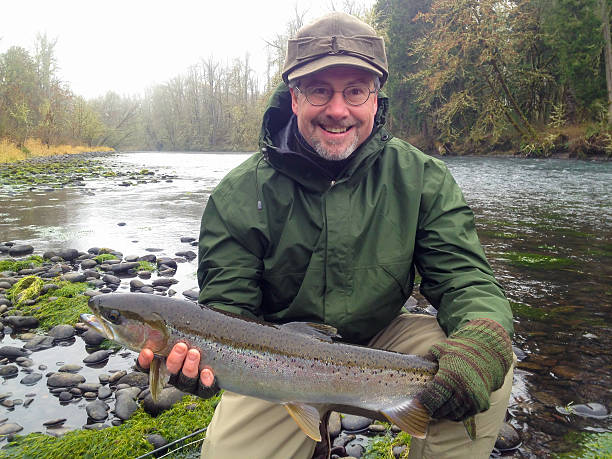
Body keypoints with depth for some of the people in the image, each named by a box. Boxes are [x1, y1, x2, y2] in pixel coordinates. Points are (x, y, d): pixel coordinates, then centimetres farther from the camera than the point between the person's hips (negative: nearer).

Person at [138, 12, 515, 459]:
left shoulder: (423, 180, -11)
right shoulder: (240, 195, -14)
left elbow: (465, 279, -14)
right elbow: (228, 307, -13)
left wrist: (483, 342, -38)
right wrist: (199, 354, -37)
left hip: (382, 340, 1)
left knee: (492, 359, -22)